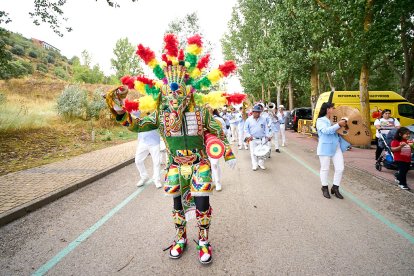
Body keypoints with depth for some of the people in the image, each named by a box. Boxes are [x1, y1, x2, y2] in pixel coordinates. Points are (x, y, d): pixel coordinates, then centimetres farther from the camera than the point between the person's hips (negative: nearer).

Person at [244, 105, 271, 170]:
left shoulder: (263, 119, 5)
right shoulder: (249, 120, 1)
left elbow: (266, 128, 8)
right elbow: (246, 129, 3)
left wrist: (268, 136, -5)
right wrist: (248, 136, -12)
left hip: (262, 139, 1)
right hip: (253, 139, -1)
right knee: (253, 152, 1)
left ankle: (261, 164, 20)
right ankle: (254, 165, 11)